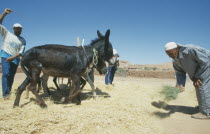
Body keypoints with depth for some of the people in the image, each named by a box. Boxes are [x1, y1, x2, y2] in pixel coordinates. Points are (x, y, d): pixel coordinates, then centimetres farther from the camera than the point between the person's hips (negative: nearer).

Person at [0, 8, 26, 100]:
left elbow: (21, 52, 0)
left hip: (16, 59, 3)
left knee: (11, 76, 6)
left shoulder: (22, 40, 9)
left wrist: (13, 57, -16)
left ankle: (8, 93, 15)